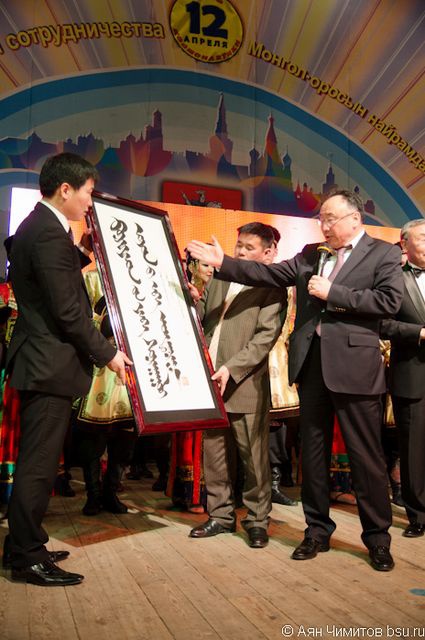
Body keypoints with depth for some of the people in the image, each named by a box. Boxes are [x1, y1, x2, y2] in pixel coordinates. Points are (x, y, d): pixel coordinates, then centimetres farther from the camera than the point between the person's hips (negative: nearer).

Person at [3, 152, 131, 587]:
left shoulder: (36, 227, 14)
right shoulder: (49, 233, -18)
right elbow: (68, 310, -20)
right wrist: (107, 353, -12)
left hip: (39, 360, 11)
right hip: (50, 364, -11)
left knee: (35, 462, 18)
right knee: (38, 466, 0)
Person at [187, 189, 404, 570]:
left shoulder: (383, 253, 2)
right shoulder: (311, 255, 15)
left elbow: (390, 299, -11)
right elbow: (268, 275, 9)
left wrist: (333, 293, -13)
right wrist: (223, 262, 1)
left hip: (353, 364, -5)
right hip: (311, 362, 5)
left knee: (366, 454, 3)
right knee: (313, 451, 12)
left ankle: (377, 537, 21)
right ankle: (318, 530, 27)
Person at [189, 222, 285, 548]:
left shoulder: (271, 288, -3)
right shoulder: (218, 280, 16)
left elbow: (266, 335, -12)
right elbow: (199, 320, 17)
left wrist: (232, 368, -20)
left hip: (246, 384, -5)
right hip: (211, 380, 6)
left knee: (254, 457, 4)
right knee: (214, 454, 12)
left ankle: (257, 519, 20)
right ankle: (221, 515, 26)